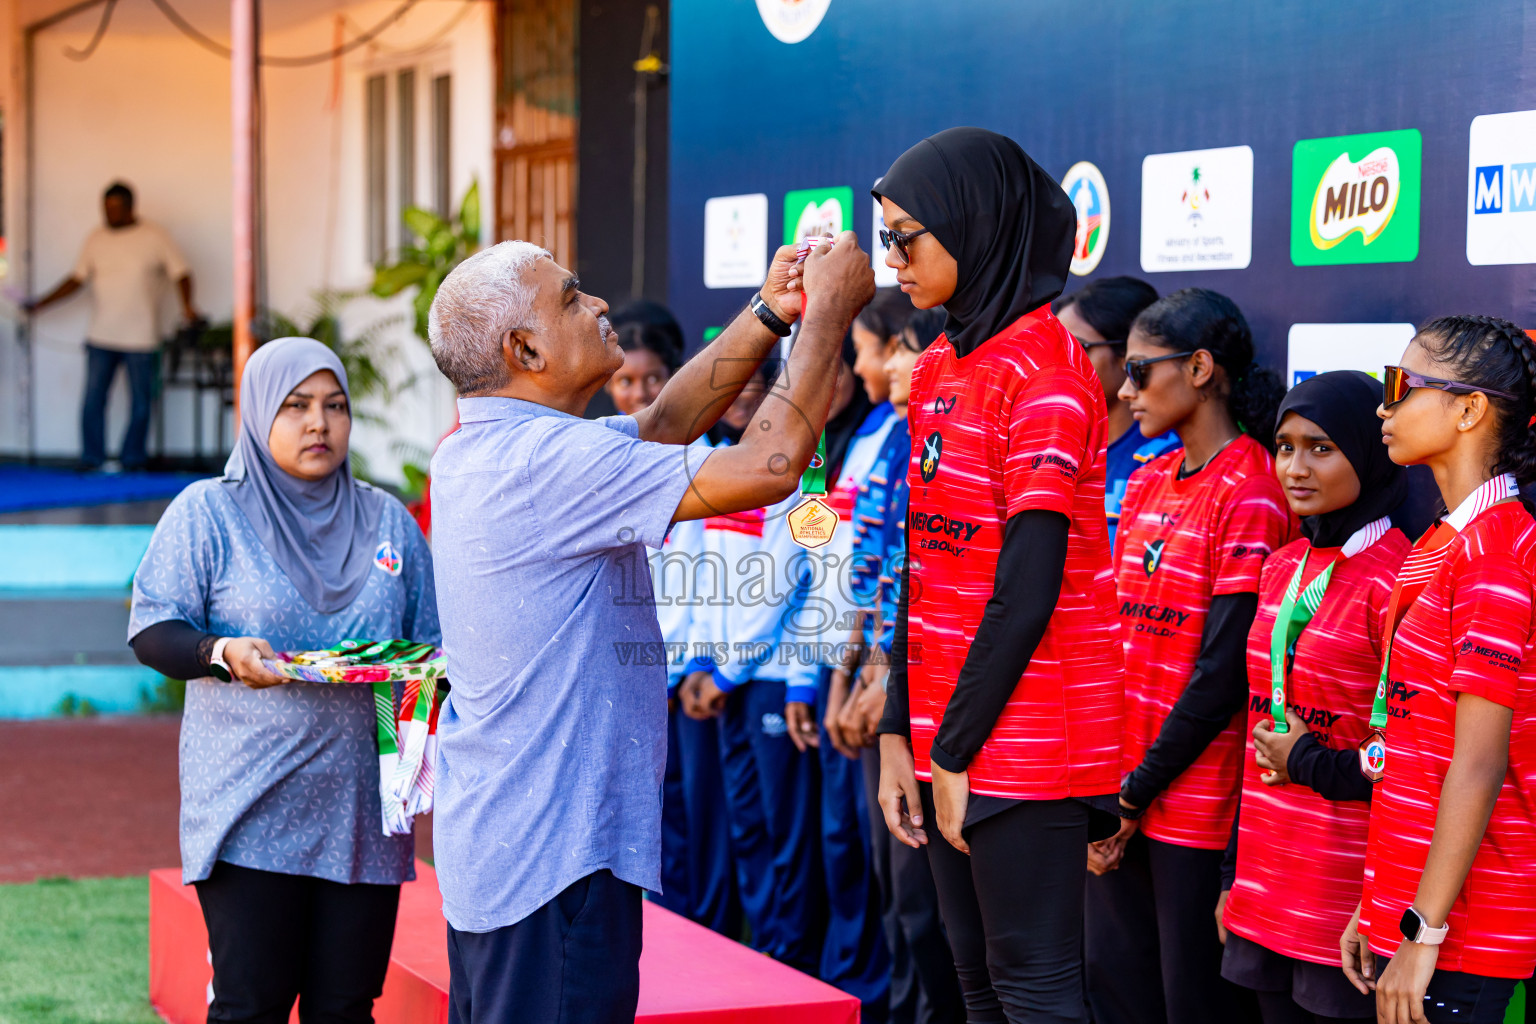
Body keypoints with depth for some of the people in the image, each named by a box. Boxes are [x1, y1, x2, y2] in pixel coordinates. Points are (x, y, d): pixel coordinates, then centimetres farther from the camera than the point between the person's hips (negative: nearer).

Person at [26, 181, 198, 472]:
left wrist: (187, 306, -18)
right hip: (101, 338, 2)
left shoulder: (155, 237, -1)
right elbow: (77, 279, 13)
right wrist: (40, 304, 7)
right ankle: (92, 460, 7)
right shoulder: (96, 239, 8)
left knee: (141, 404, 3)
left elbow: (180, 273, -1)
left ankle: (133, 461, 15)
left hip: (142, 339, -2)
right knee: (92, 401, -2)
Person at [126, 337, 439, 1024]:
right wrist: (222, 652, -21)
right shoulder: (206, 512, 3)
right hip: (252, 808, -4)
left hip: (362, 810, 4)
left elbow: (431, 642, 20)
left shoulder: (389, 521, 15)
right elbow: (152, 631, -2)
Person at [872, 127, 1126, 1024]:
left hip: (1024, 736, -8)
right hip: (949, 733, 9)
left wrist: (956, 750, -15)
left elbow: (1029, 586, -18)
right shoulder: (939, 369, 12)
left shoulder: (1040, 368, -14)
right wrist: (901, 733, 8)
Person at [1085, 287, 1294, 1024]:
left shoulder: (1250, 494, -13)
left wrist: (1139, 792, -12)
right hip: (1122, 798, 8)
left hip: (1198, 794, -8)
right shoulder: (1148, 483, 11)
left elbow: (1224, 674, -17)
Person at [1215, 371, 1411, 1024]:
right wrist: (1236, 874, 16)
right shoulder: (1282, 567, 11)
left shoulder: (1395, 578, -13)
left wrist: (1309, 763, -9)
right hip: (1267, 884, 7)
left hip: (1345, 888, -7)